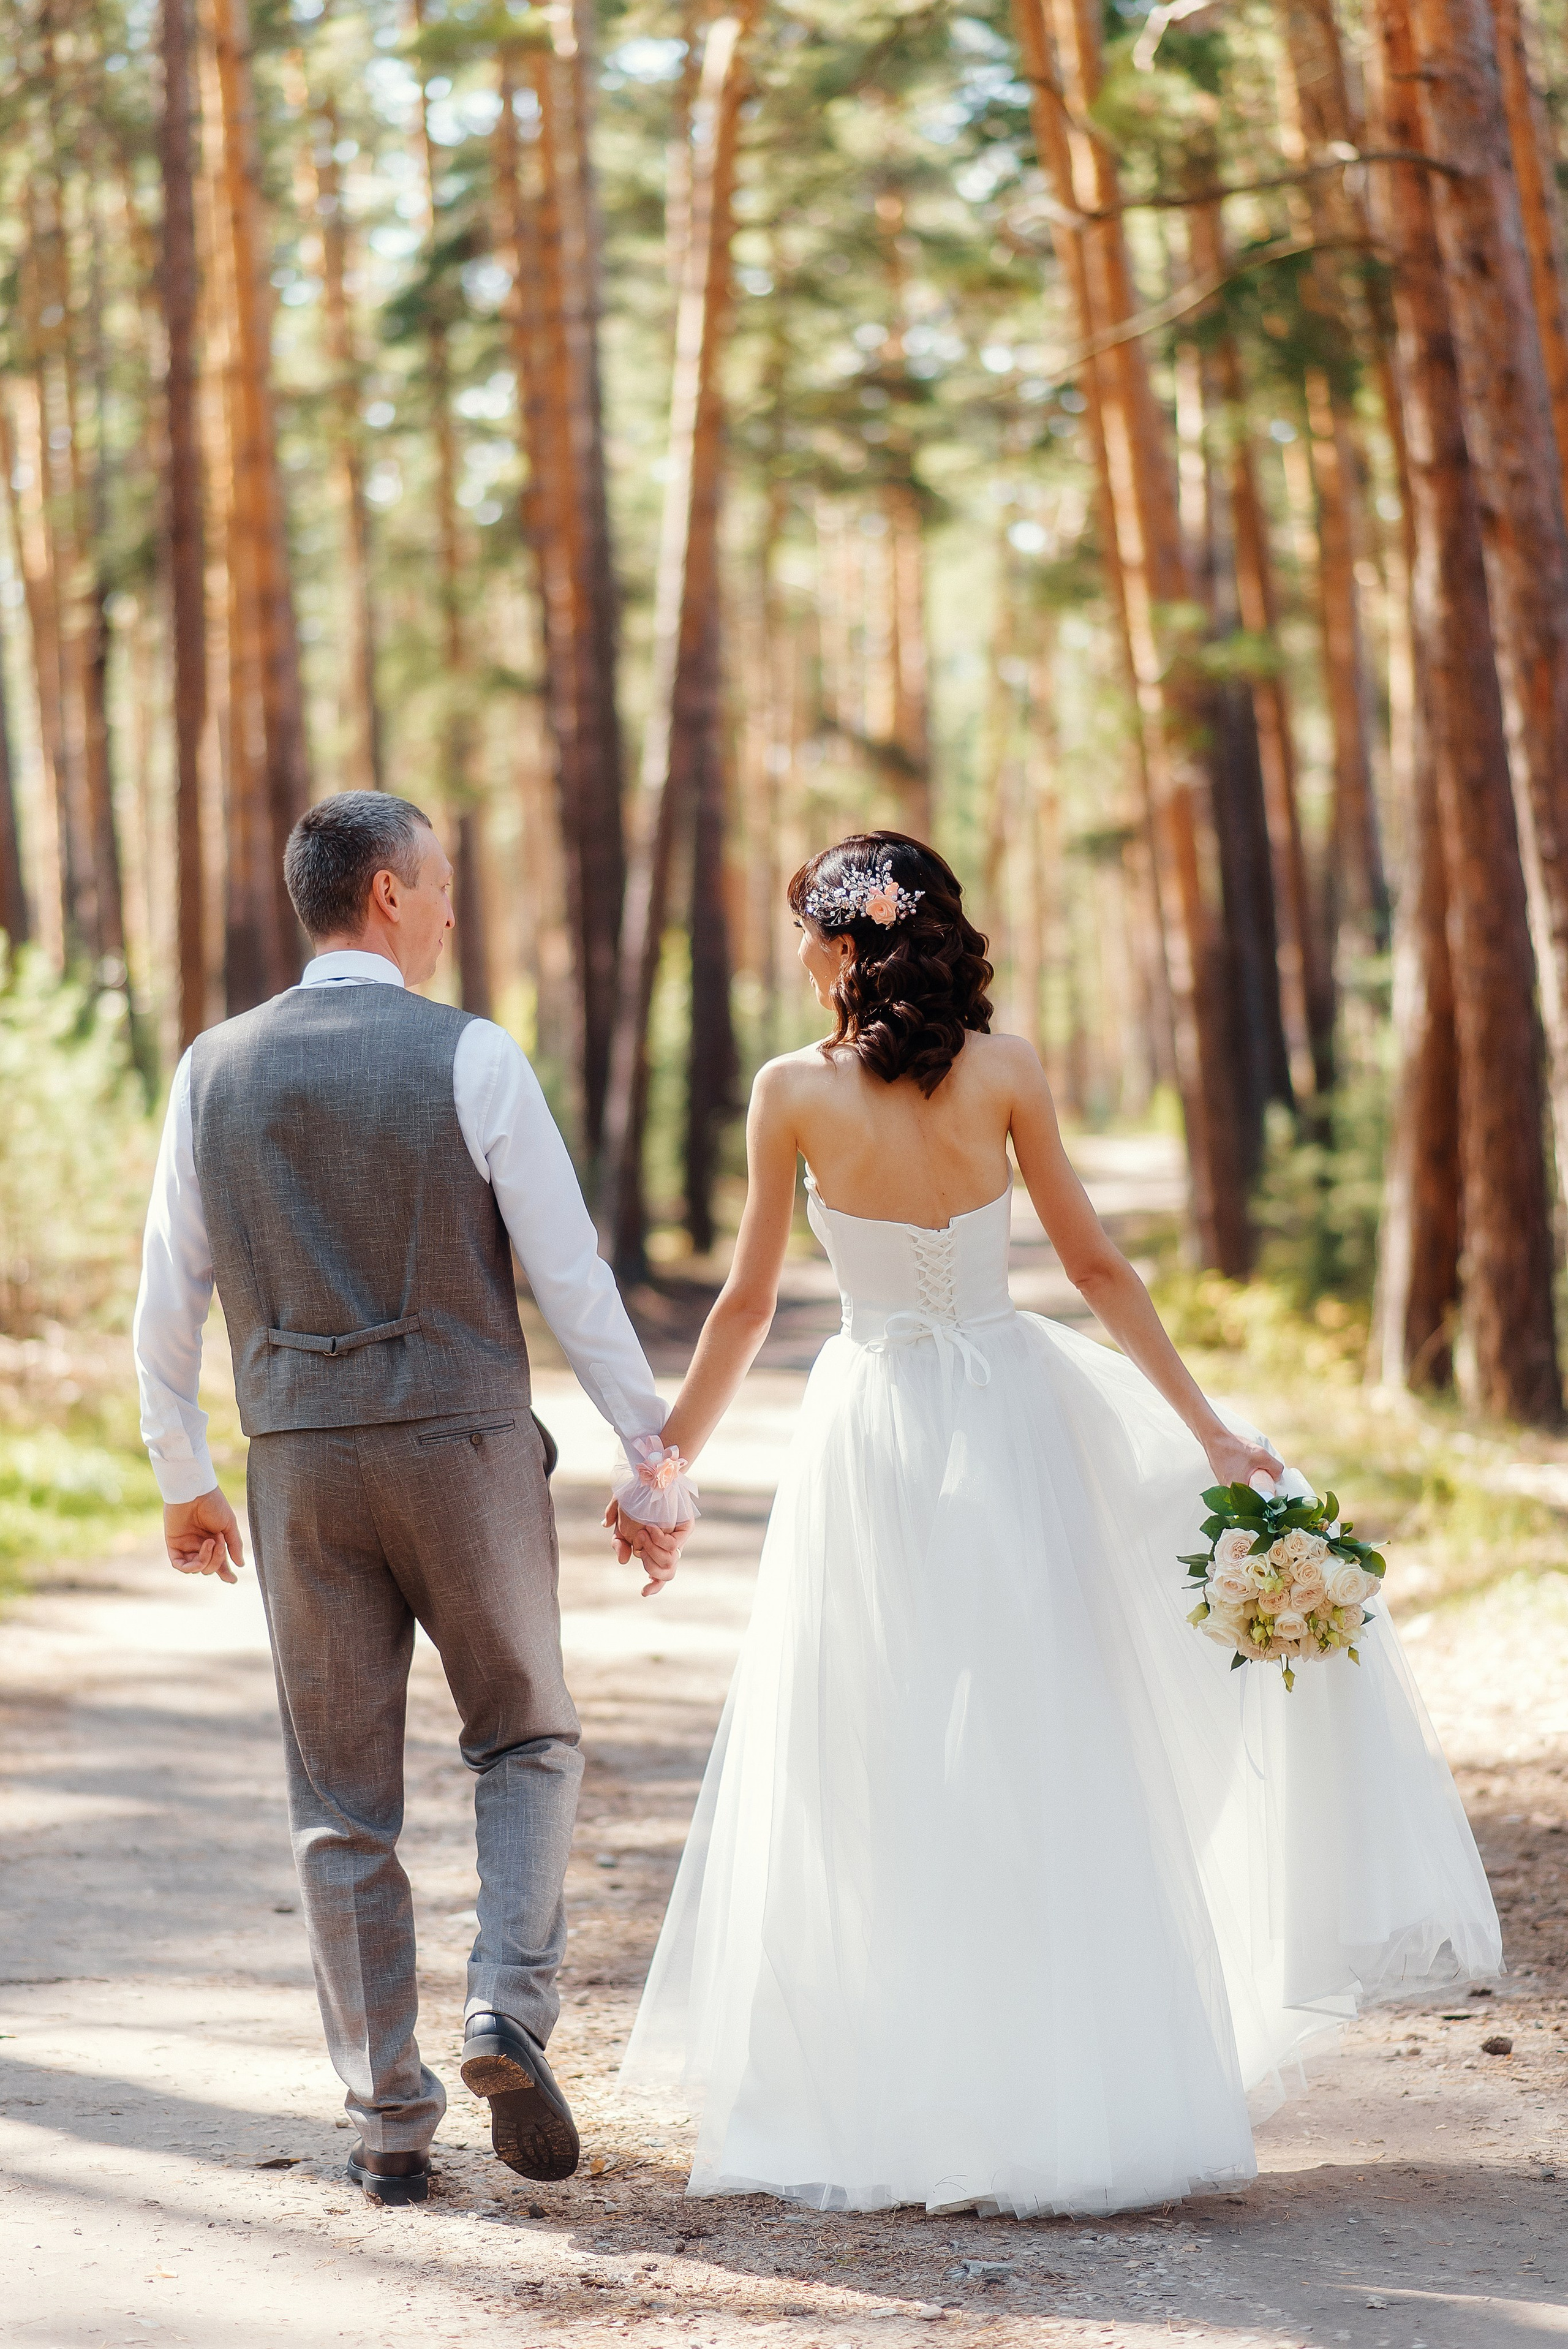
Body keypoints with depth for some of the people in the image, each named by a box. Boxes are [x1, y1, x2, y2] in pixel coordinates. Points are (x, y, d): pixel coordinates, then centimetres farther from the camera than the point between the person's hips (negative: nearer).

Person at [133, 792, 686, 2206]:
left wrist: (184, 1480, 19)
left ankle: (390, 2125, 10)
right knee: (526, 1742, 17)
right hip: (466, 1451, -3)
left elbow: (167, 1304, 7)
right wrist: (649, 1464, 0)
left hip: (300, 1466, 3)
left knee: (343, 1804, 10)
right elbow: (573, 1278, -8)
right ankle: (507, 2009, -4)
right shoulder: (472, 1059, -7)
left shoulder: (216, 1071, 3)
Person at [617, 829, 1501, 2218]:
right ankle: (1074, 2091, 10)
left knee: (870, 1785, 7)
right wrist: (1209, 1432, 4)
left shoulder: (794, 1093, -6)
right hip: (1012, 1417, 1)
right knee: (1042, 1765, 9)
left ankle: (872, 2104, 11)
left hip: (872, 1435, -1)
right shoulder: (1004, 1072, -4)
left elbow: (748, 1304, -1)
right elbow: (1096, 1267, -2)